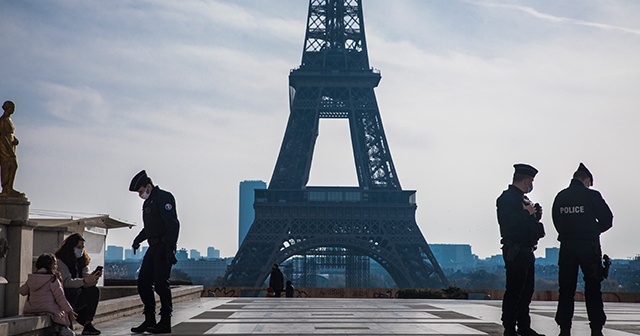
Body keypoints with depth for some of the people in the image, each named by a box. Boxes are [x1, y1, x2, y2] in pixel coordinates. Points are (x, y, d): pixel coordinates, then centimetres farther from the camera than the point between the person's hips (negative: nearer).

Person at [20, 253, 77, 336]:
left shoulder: (31, 279, 6)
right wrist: (69, 311, -5)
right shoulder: (53, 279, -10)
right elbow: (60, 297, -11)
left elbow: (22, 291, 20)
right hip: (49, 309, -6)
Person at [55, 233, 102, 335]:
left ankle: (88, 324, -20)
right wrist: (84, 281, -39)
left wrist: (94, 277, -22)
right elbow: (67, 282, -26)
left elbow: (87, 280, 0)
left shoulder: (82, 261, 11)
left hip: (76, 298, 7)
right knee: (74, 291, -35)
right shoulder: (60, 261, -12)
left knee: (94, 291, -16)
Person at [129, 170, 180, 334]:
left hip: (164, 247, -10)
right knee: (143, 282, 7)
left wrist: (170, 249, -25)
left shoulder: (164, 198, -11)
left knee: (161, 283, -8)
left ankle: (165, 323, -2)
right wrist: (138, 239, 16)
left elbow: (173, 224, -19)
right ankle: (149, 320, 13)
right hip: (153, 247, 10)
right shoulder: (148, 202, 19)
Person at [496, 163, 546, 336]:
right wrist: (527, 213, -16)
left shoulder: (522, 198, 19)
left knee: (527, 290, 12)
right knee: (514, 291, -7)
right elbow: (508, 223, -22)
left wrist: (535, 216, 6)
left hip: (527, 252, 10)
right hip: (515, 252, -10)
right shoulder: (507, 198, -10)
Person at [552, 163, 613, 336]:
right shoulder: (592, 195, -6)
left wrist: (568, 233, 12)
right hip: (589, 247, -3)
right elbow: (607, 220, -3)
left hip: (567, 247, 3)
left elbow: (556, 221, 6)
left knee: (566, 289, 7)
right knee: (593, 289, 5)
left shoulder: (560, 197, 4)